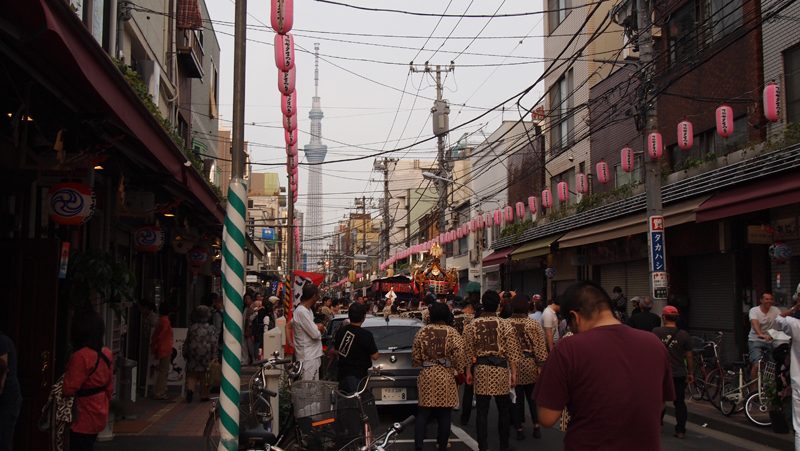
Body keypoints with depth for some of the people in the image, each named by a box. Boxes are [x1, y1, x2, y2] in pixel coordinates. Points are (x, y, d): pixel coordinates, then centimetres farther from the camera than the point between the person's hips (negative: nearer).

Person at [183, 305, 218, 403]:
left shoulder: (192, 328, 1)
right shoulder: (211, 329, -5)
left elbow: (187, 342, 9)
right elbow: (214, 343, -6)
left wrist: (185, 353, 19)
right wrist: (213, 356, 1)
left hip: (193, 355, 1)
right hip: (206, 355, -1)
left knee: (191, 375, 9)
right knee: (204, 376, 7)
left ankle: (190, 388, -15)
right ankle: (204, 395, 11)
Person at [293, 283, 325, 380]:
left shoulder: (307, 310, 12)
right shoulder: (302, 312, -20)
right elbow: (315, 334, -21)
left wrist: (317, 327, -3)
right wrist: (319, 328, -1)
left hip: (313, 356, 10)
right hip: (308, 358, -10)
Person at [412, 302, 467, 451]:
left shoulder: (422, 332, 2)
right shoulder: (452, 333, -5)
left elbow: (415, 358, 6)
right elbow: (460, 357, -12)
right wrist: (459, 372, 2)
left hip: (426, 376, 2)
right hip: (446, 377, -2)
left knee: (423, 414, 6)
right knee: (444, 414, 8)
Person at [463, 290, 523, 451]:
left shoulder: (472, 325, 0)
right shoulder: (506, 325, -5)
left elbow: (468, 351, 3)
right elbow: (512, 352, -5)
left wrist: (468, 371, 10)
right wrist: (514, 372, 2)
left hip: (480, 369, 1)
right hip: (500, 369, -1)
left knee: (482, 410, 5)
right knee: (503, 408, 13)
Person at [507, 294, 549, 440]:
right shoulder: (534, 324, -8)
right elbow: (540, 348, -10)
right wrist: (541, 365, -4)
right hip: (530, 364, 0)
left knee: (516, 397, 9)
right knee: (533, 396, 17)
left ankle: (519, 429, 14)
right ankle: (536, 425, 13)